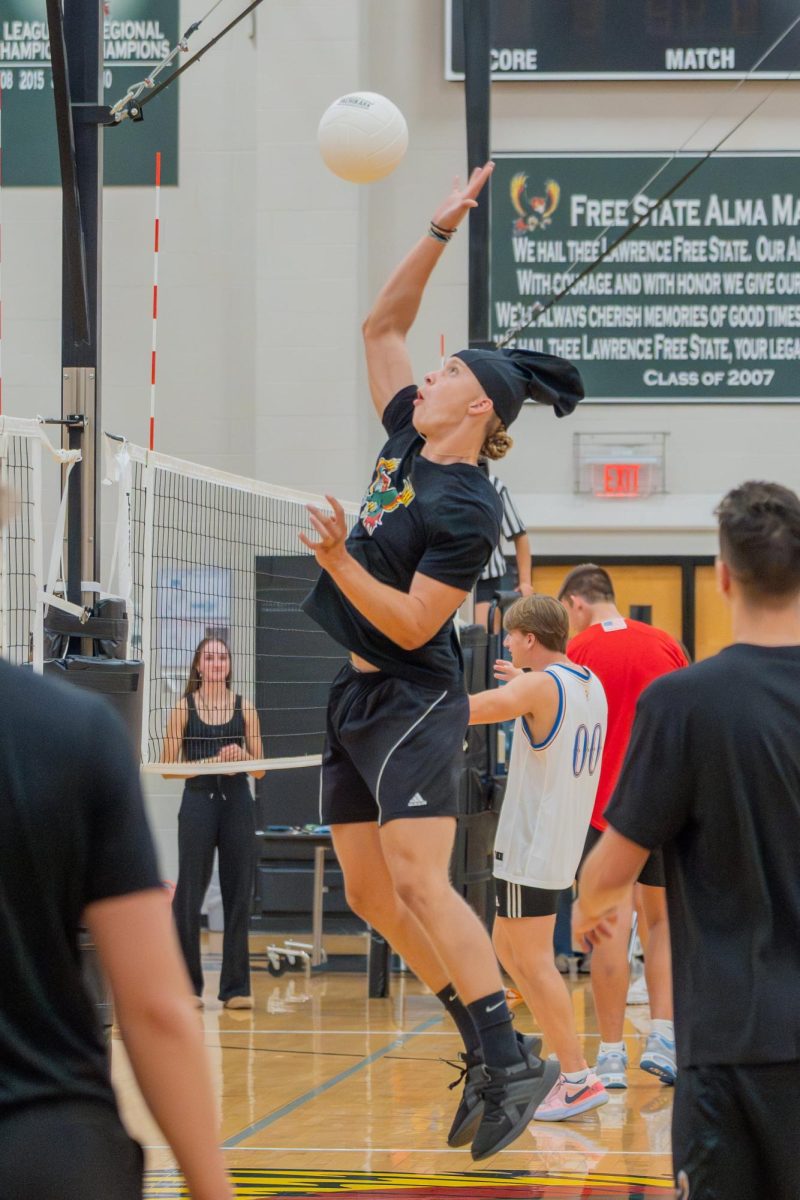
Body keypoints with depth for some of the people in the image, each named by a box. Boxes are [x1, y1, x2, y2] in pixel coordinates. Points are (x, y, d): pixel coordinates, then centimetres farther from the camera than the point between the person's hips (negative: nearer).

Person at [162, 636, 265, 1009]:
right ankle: (187, 986, 8)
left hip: (237, 804, 2)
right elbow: (168, 767, -1)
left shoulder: (243, 707, 9)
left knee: (239, 895, 1)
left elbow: (259, 769, 9)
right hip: (198, 802, -2)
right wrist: (211, 761, -13)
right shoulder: (184, 707, 3)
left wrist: (241, 756, -11)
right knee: (189, 897, -1)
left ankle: (236, 986, 7)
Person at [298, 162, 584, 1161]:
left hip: (410, 701, -9)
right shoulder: (409, 441, 7)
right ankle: (484, 1049, 15)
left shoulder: (466, 510, -16)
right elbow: (381, 326, 15)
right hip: (357, 698, 9)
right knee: (368, 893, 9)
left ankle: (511, 1065, -19)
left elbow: (412, 625, -19)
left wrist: (336, 559, -24)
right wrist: (439, 235, 8)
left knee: (419, 882, -18)